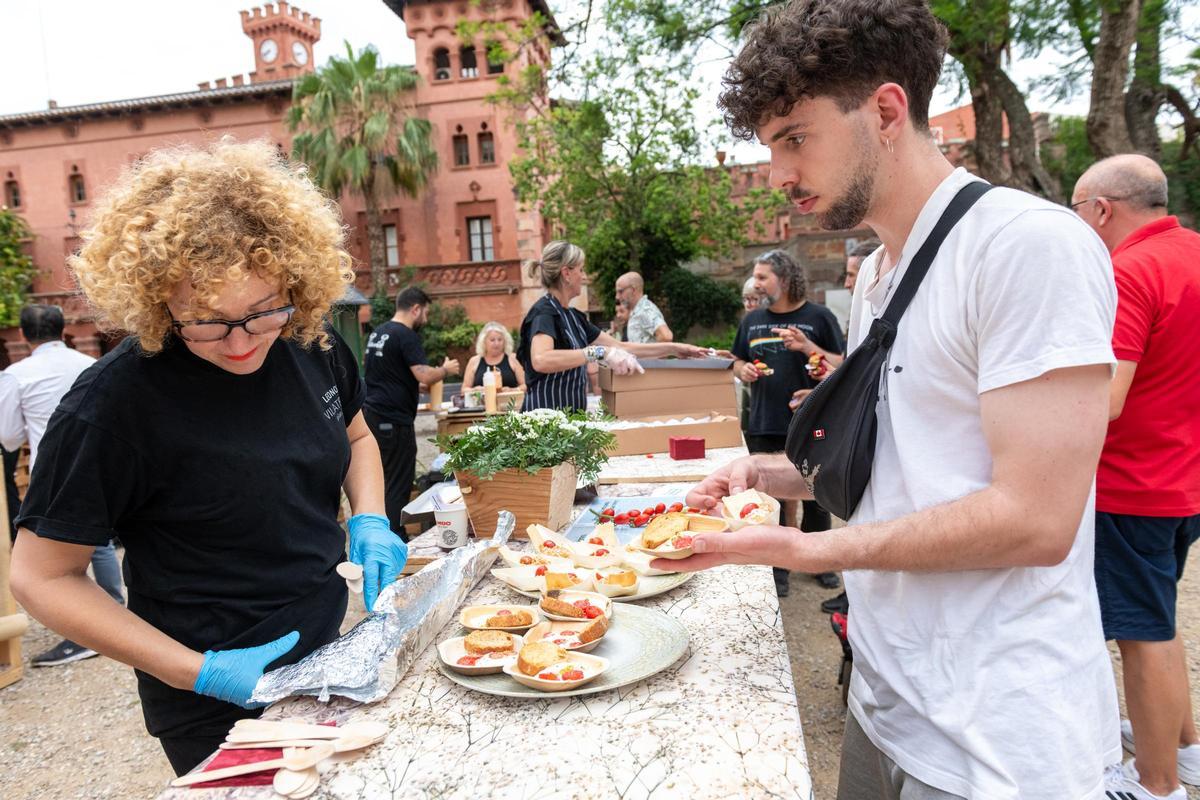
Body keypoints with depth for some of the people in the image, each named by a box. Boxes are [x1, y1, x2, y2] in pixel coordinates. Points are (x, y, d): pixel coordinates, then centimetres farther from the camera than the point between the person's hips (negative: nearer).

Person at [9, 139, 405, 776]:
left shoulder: (312, 343, -9)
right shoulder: (112, 404, -24)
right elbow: (41, 577, -15)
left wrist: (370, 521, -9)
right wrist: (198, 672, -21)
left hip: (335, 655, 6)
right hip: (219, 714, -5)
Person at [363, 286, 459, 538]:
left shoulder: (377, 333, 16)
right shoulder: (407, 336, -13)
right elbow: (424, 376, -22)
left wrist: (413, 385, 26)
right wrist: (447, 369, -3)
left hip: (371, 413, 9)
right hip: (394, 420, -9)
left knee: (382, 479, 16)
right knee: (398, 484, -3)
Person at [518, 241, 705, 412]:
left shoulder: (572, 316, 12)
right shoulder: (543, 312, -15)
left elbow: (619, 347, 15)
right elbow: (540, 360, -35)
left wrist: (672, 348, 11)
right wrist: (599, 353, -36)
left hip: (570, 416, 8)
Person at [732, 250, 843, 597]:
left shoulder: (818, 317, -3)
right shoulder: (752, 320, 10)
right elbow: (738, 361, 19)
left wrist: (807, 347, -19)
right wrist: (743, 371, -4)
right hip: (764, 425, 4)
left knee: (815, 497, 9)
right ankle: (776, 566, 24)